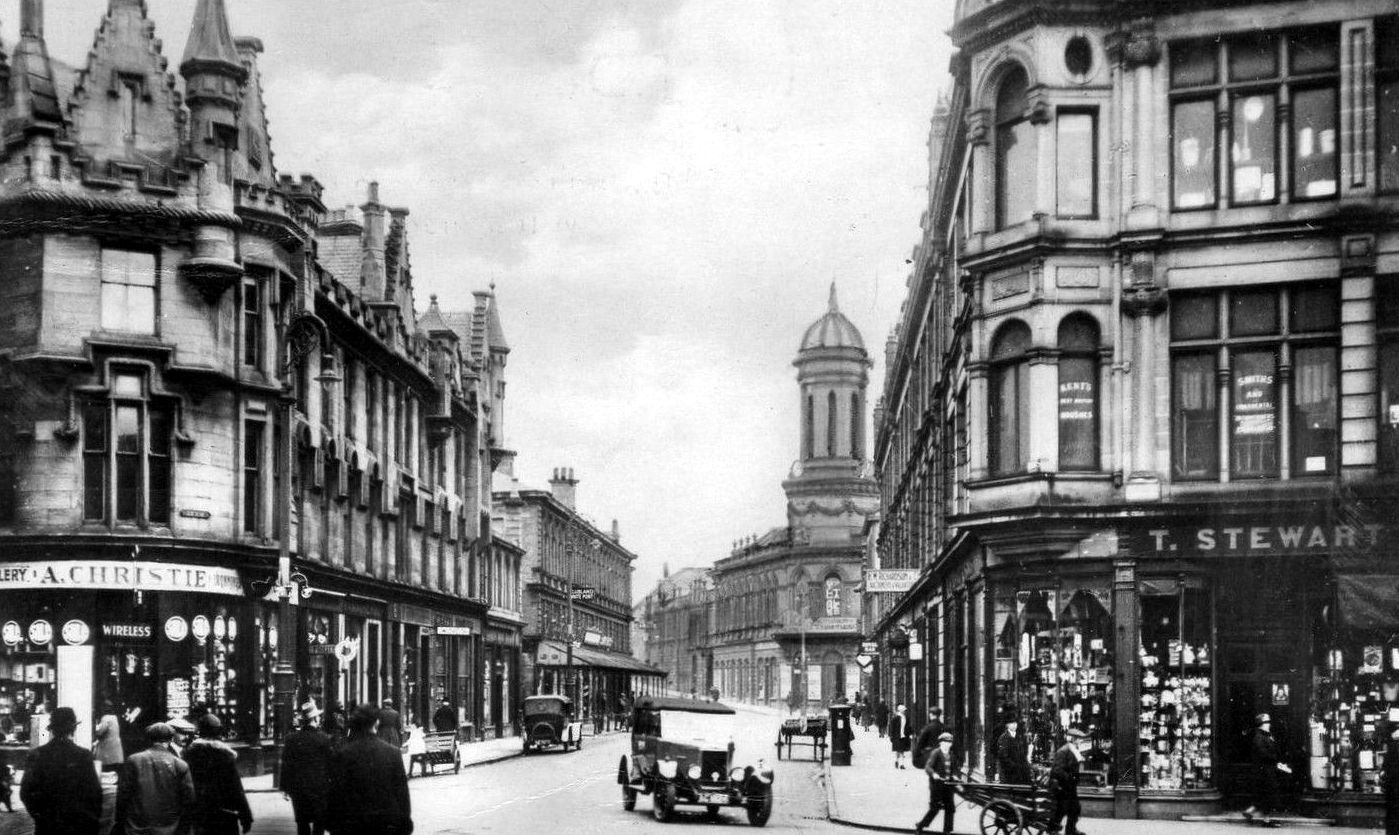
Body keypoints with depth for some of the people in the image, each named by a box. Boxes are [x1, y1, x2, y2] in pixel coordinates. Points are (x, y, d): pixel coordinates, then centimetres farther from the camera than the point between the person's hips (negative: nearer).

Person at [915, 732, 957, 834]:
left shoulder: (951, 754, 12)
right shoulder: (936, 753, -8)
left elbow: (954, 768, 19)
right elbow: (927, 766, -16)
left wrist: (954, 775, -3)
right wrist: (933, 774, -35)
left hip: (948, 784, 6)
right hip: (937, 784, -6)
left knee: (950, 808, 2)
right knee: (935, 808, -6)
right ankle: (919, 826, 8)